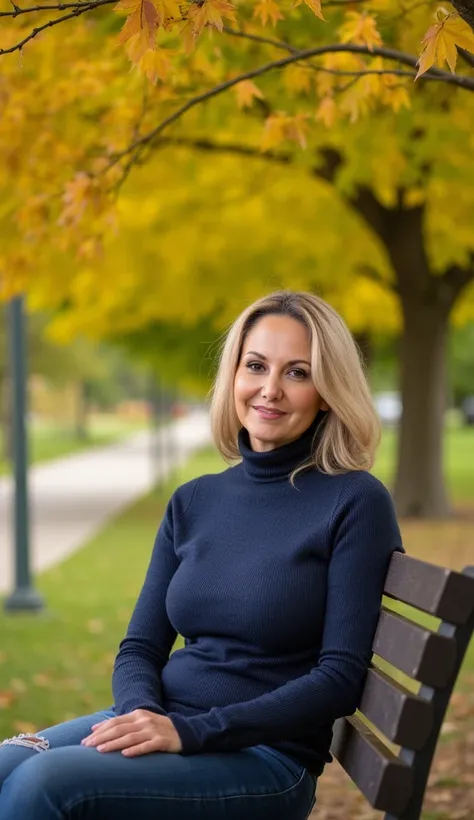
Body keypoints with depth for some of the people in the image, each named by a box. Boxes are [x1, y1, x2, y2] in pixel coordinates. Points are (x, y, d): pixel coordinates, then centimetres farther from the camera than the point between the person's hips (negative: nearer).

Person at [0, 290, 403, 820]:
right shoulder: (194, 502, 12)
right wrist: (143, 714, -12)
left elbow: (341, 676, -11)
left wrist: (189, 732, -18)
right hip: (161, 722, 5)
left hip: (264, 754, -5)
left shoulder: (354, 502, -5)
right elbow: (140, 646, 13)